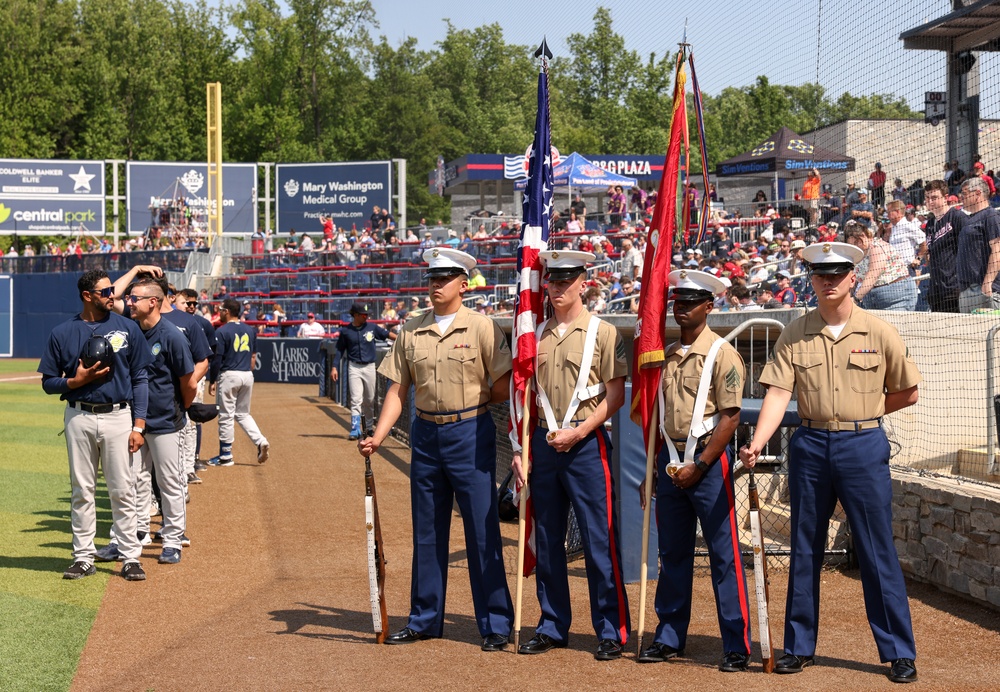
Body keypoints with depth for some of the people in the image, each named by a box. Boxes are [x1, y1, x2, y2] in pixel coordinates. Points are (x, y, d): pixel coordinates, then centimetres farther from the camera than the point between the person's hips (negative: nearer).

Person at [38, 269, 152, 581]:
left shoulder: (128, 328, 3)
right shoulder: (62, 333, 3)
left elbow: (140, 379, 4)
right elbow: (48, 382, 8)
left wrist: (138, 425, -3)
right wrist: (76, 381, -12)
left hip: (118, 417, -1)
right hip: (79, 418, 1)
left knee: (122, 490, -2)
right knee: (82, 490, 6)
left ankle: (131, 558, 4)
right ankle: (84, 557, 13)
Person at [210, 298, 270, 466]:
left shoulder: (222, 331, -9)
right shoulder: (250, 330, 9)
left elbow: (217, 359, -11)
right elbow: (253, 357, 12)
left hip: (229, 376, -6)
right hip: (247, 376, 6)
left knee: (226, 416, 3)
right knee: (243, 413, 18)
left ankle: (226, 456, 8)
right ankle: (261, 441, -2)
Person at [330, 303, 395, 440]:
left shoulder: (372, 327, 3)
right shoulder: (346, 331, 0)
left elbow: (387, 334, 6)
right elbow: (339, 350, 5)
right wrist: (334, 367, 0)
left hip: (369, 367, 2)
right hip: (354, 368, -2)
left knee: (369, 400, 10)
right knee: (356, 399, -10)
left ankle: (369, 427, 25)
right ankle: (355, 429, -12)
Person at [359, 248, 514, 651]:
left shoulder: (482, 327, -5)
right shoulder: (411, 332, 7)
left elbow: (504, 386, -5)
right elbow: (398, 391, 6)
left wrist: (469, 403, 0)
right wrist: (377, 437, -4)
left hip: (470, 433, -4)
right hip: (426, 434, 5)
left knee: (482, 531, -2)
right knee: (426, 531, 11)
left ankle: (495, 625, 4)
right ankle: (424, 620, 21)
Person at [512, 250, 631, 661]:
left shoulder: (603, 333, -2)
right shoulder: (538, 335, 12)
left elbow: (615, 396, -6)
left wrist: (577, 433, -14)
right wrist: (520, 449, 8)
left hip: (586, 443, -5)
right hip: (544, 443, 5)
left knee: (599, 539, -4)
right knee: (546, 540, 9)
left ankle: (612, 631, 2)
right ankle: (553, 627, 19)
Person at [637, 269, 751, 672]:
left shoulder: (722, 354, -7)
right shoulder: (666, 356, 12)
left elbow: (730, 418, -12)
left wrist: (698, 465, -15)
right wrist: (652, 470, 14)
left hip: (708, 460, -6)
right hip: (671, 460, 6)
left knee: (723, 555, -4)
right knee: (672, 554, 12)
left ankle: (737, 646, -1)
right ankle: (670, 639, 20)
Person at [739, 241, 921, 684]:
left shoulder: (879, 333, 0)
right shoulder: (794, 335, 3)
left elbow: (907, 393, 8)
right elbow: (778, 394, -6)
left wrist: (860, 415, 5)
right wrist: (756, 444, -19)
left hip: (864, 447, -2)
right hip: (810, 447, 2)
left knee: (877, 552, 0)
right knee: (804, 551, 9)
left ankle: (899, 652, 7)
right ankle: (799, 647, 18)